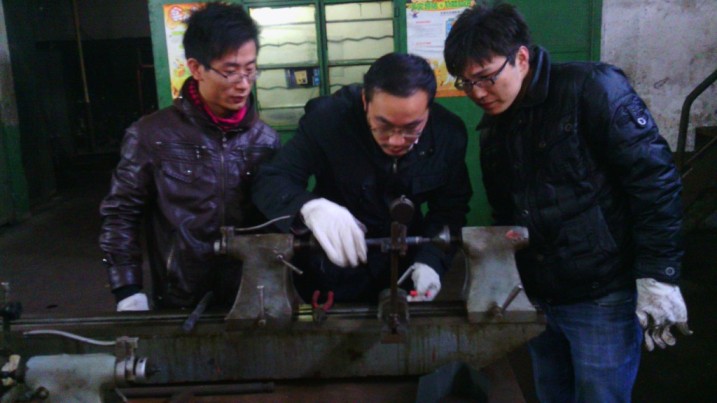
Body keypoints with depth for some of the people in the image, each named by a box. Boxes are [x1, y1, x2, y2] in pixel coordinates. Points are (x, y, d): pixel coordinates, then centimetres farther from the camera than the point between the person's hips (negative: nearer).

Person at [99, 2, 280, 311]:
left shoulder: (265, 139, -2)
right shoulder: (153, 135, -8)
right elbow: (120, 214, -2)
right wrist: (129, 294, -8)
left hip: (251, 300, 2)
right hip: (178, 305, -2)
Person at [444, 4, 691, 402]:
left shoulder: (592, 89, -12)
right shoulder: (493, 128, 8)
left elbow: (655, 181, -14)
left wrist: (657, 277, -16)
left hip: (602, 297, -6)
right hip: (537, 298, 6)